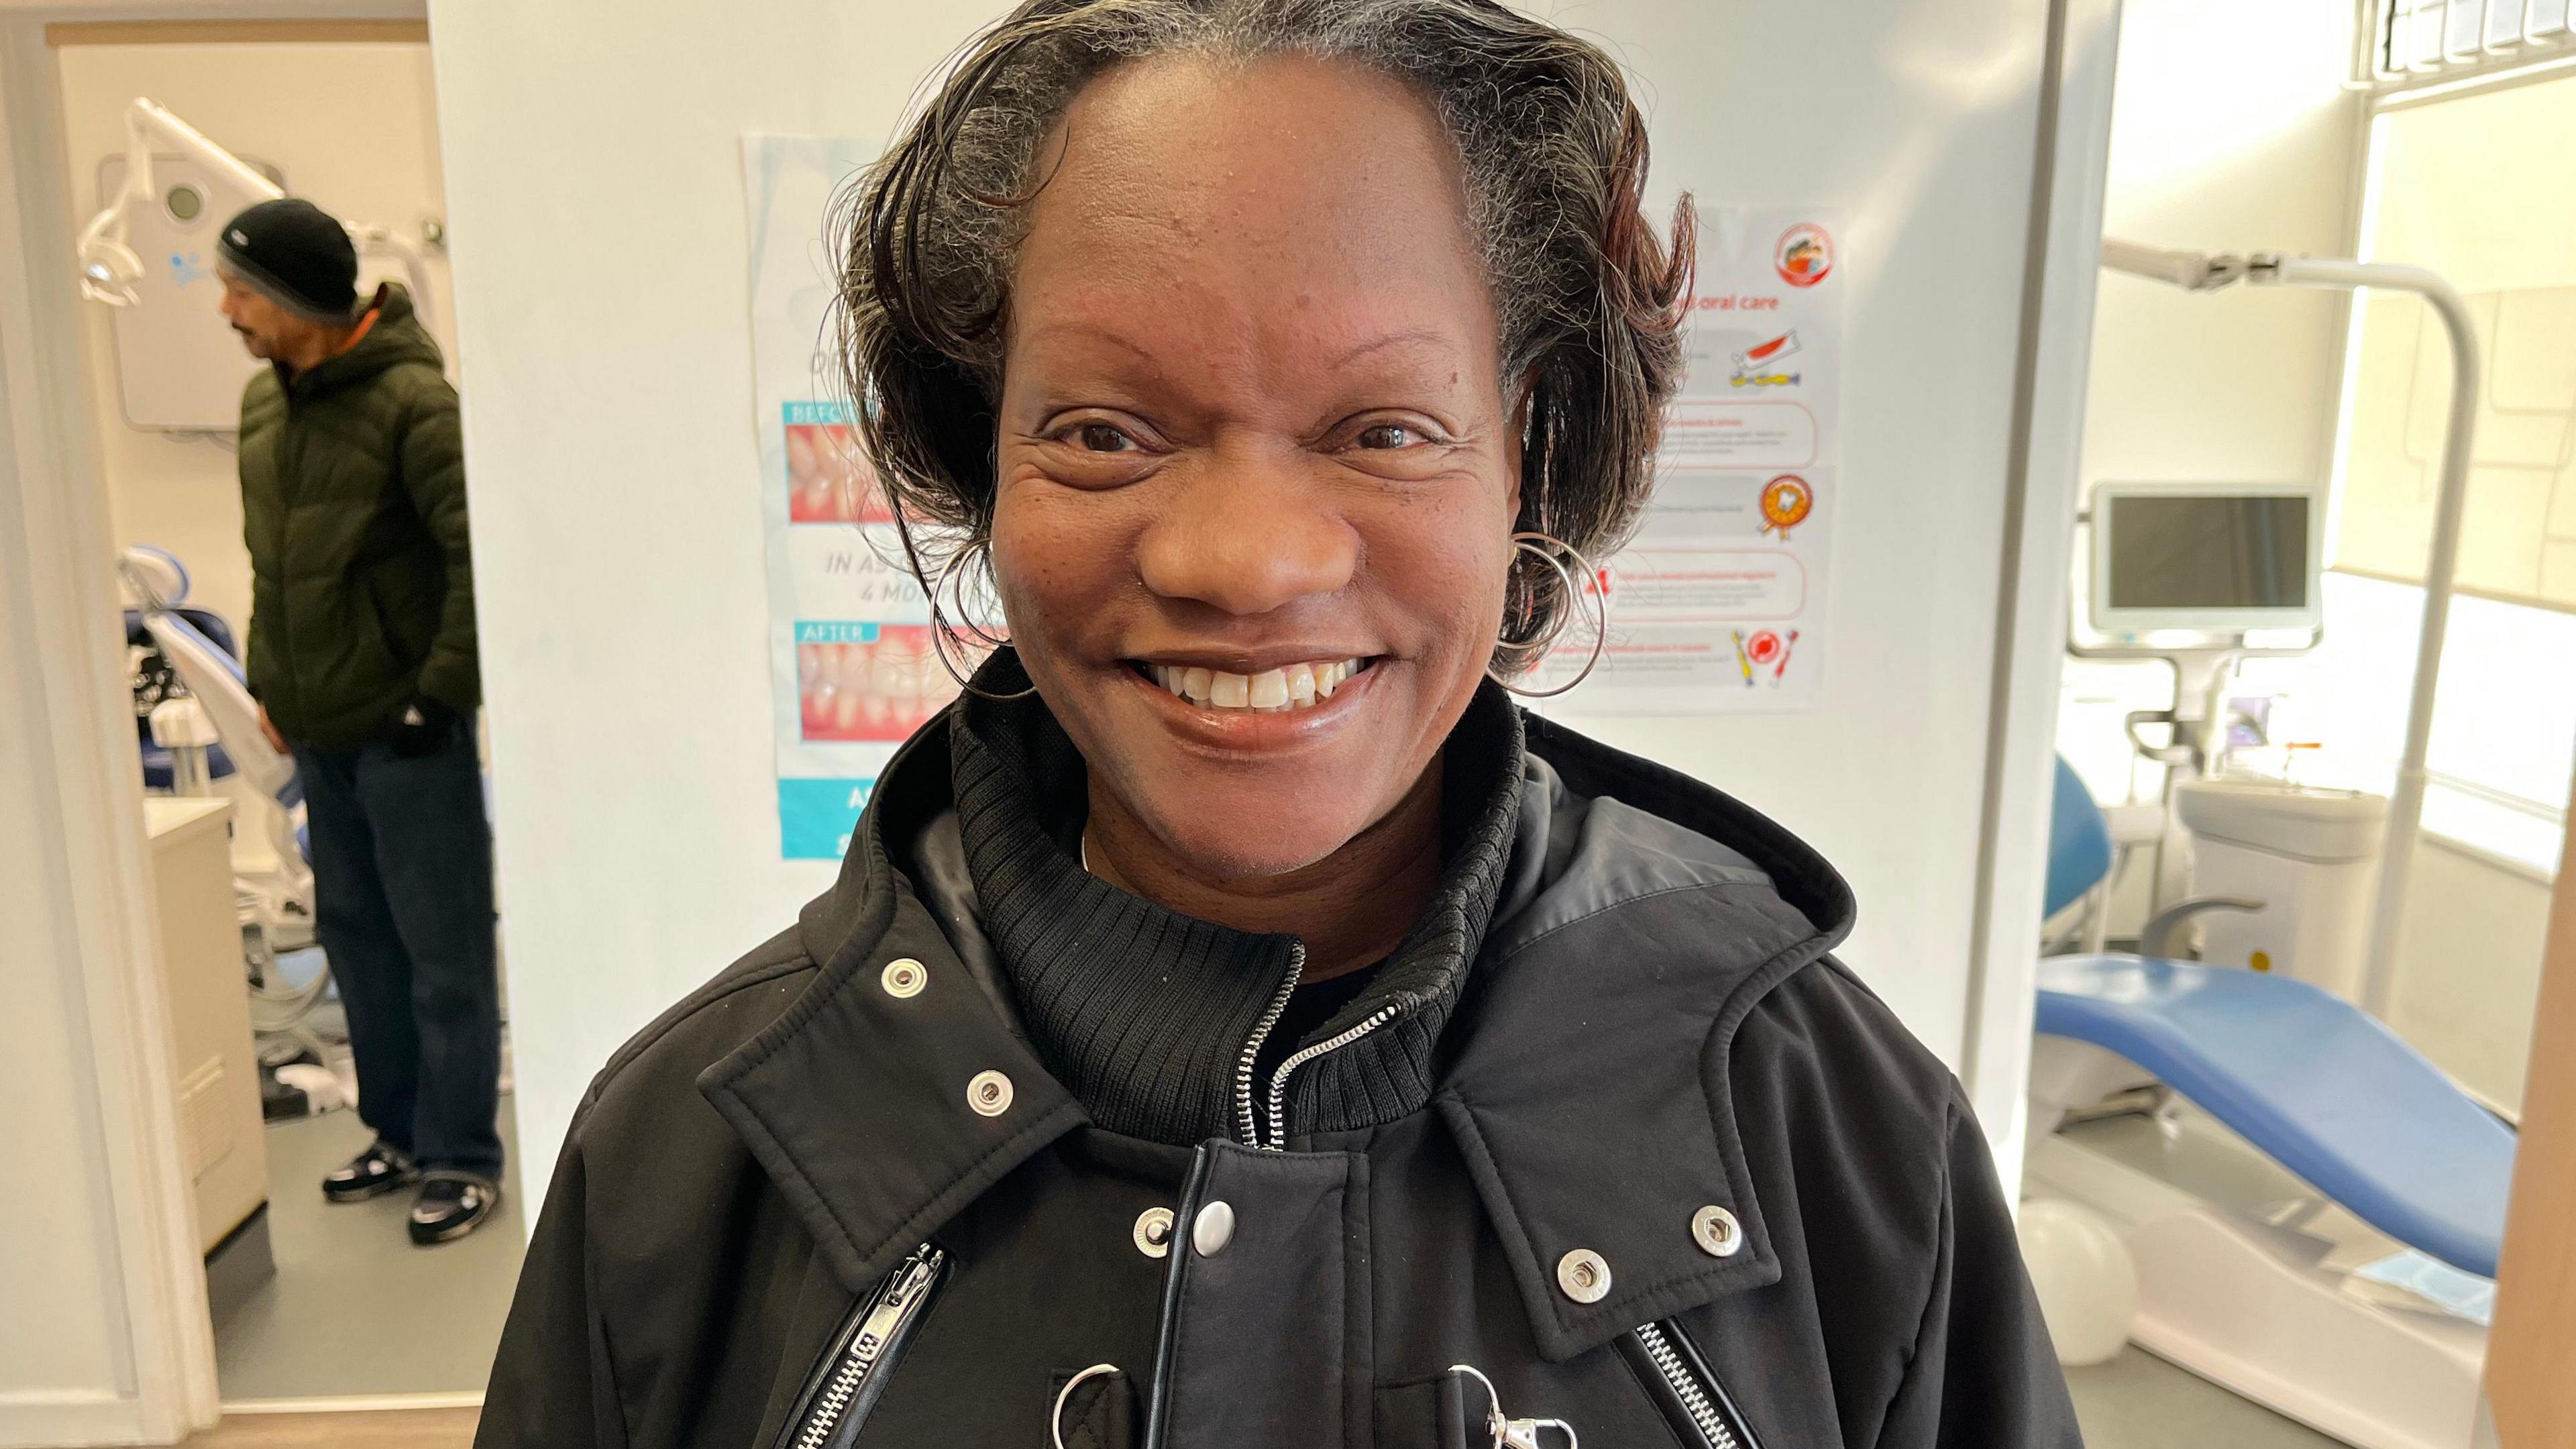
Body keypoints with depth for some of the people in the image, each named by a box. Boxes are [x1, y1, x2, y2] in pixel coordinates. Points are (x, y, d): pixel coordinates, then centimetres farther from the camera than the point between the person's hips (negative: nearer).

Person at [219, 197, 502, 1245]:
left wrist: (442, 693, -19)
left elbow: (481, 557, -21)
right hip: (319, 729, 8)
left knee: (443, 947, 2)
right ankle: (399, 1131, 33)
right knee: (354, 932, 17)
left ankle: (461, 1158, 15)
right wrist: (268, 682, 13)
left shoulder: (413, 401, -16)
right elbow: (267, 559, 18)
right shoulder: (262, 399, 9)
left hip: (407, 729, -8)